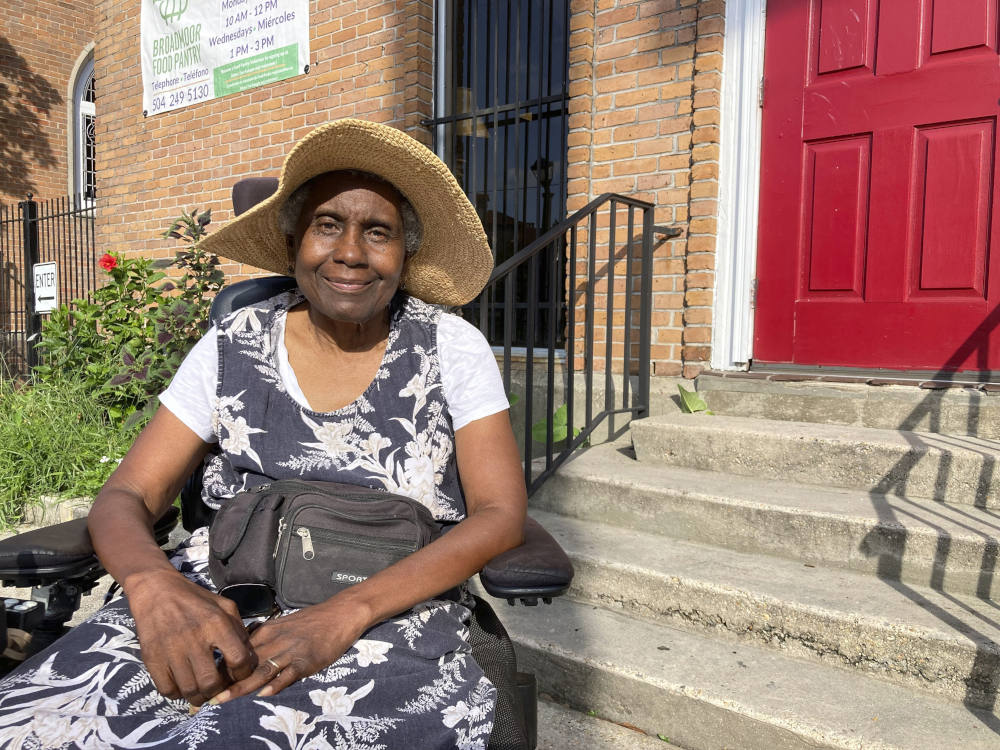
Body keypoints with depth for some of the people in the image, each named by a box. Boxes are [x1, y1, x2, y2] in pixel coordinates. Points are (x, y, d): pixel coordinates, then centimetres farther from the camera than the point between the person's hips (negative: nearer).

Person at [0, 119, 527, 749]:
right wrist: (154, 582, -20)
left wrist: (345, 615, -21)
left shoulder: (451, 348, -2)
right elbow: (124, 497, 5)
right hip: (222, 606, 3)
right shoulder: (233, 348, 4)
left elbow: (502, 514, -7)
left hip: (392, 616, -2)